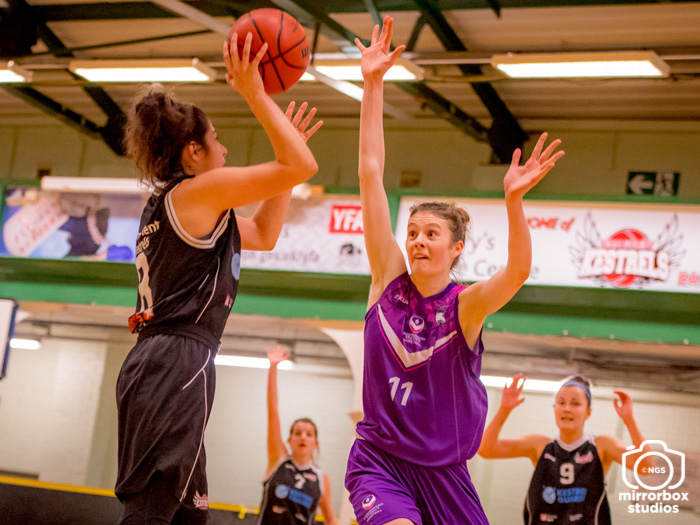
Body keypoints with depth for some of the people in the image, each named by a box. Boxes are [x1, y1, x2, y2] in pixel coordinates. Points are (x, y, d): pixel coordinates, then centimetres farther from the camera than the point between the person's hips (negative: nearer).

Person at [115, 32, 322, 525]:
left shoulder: (166, 204, 24)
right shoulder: (197, 191, -4)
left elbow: (263, 234, 32)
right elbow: (303, 167, -11)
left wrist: (287, 146, 29)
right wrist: (254, 94, -4)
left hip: (152, 361, 10)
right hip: (180, 361, -10)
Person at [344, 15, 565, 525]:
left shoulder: (467, 305, -9)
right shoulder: (390, 278, -4)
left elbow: (518, 272, -33)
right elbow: (370, 173, -8)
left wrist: (514, 201, -49)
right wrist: (373, 84, -11)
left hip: (443, 471, 1)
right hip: (380, 459, 0)